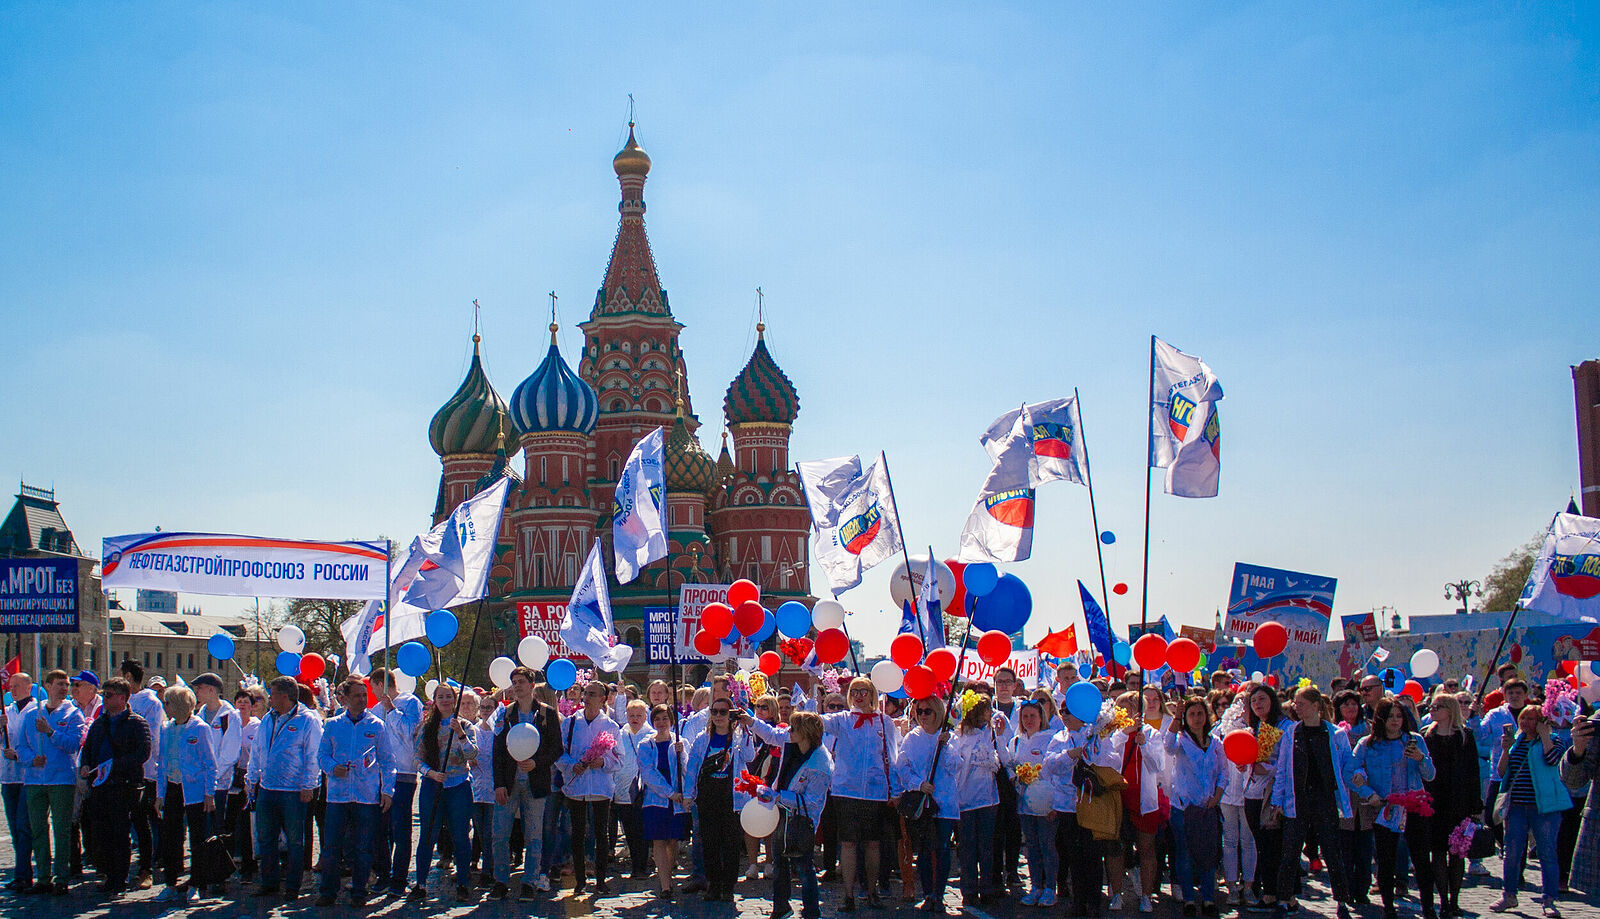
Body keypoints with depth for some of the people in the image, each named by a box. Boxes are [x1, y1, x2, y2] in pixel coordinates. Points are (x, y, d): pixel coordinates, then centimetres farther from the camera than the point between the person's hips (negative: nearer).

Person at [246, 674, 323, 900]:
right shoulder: (268, 719, 12)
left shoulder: (308, 720, -8)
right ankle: (269, 882, 21)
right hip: (266, 789, 7)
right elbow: (256, 752, 21)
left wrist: (308, 786, -13)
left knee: (295, 841, 2)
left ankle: (292, 887, 10)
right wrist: (251, 779, 15)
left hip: (294, 792, -7)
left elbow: (312, 756, -9)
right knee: (265, 838, 10)